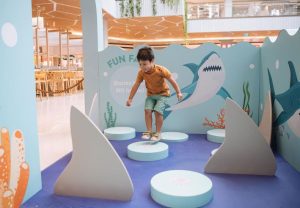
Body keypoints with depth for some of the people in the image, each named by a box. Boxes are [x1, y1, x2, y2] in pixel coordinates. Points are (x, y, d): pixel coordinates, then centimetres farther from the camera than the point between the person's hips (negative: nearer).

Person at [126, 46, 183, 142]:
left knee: (158, 111, -17)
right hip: (150, 94, 4)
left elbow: (172, 81, -16)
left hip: (162, 94, -4)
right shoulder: (141, 72, -14)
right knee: (147, 110, -14)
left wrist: (178, 92, -13)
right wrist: (130, 99, -5)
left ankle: (158, 133, -3)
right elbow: (136, 86, -8)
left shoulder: (161, 70, -25)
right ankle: (149, 131, -2)